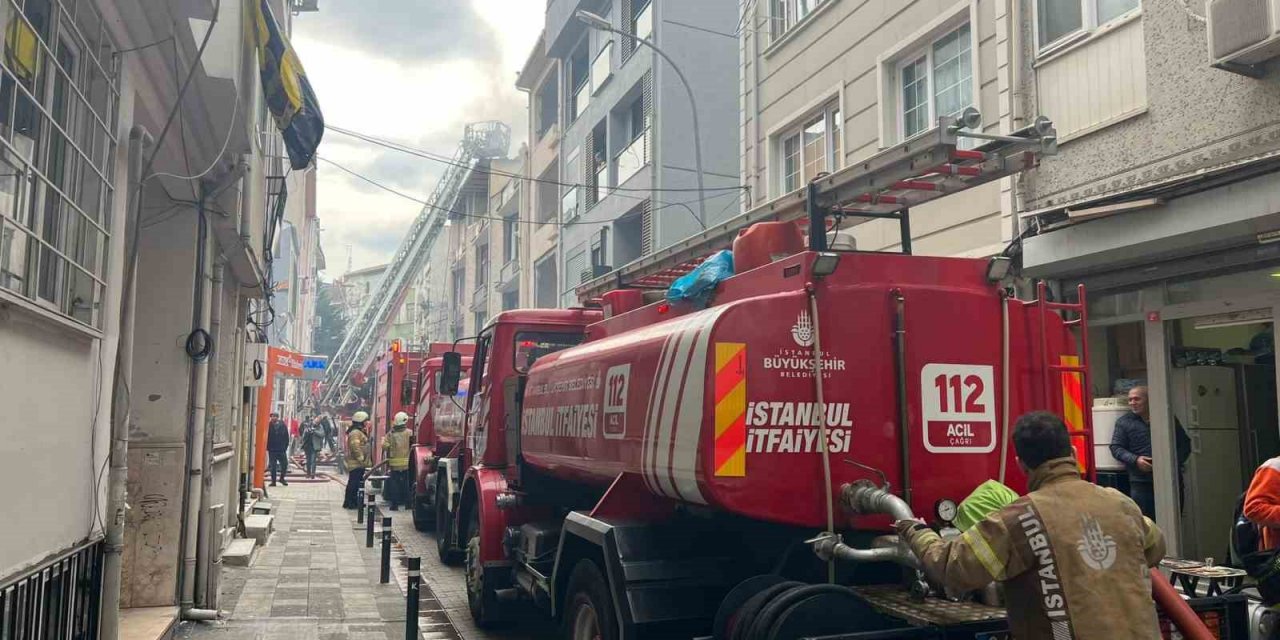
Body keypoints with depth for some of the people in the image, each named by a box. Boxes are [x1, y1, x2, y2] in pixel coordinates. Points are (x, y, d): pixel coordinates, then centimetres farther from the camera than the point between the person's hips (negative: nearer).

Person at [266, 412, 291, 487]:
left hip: (282, 449, 1)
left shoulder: (283, 425, -1)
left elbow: (286, 437, 3)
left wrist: (285, 447, -2)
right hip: (272, 450, -1)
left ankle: (282, 478, 23)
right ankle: (273, 480, 13)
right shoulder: (269, 425, -3)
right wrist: (268, 447, -7)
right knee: (273, 466, 5)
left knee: (284, 464, 3)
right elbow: (266, 437, -1)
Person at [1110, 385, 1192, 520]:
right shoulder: (1124, 422, 6)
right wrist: (1135, 460, -15)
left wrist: (1175, 462, -6)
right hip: (1141, 483, -2)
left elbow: (1185, 444, 11)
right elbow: (1116, 447, 2)